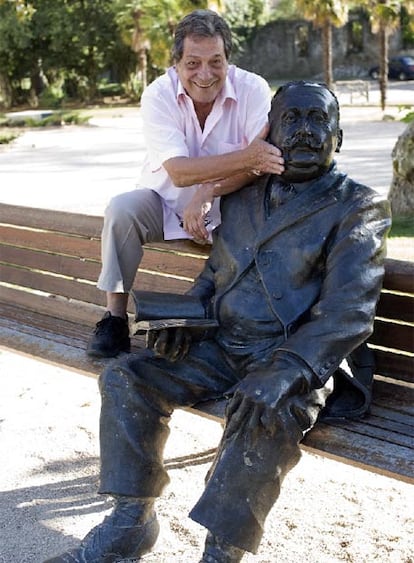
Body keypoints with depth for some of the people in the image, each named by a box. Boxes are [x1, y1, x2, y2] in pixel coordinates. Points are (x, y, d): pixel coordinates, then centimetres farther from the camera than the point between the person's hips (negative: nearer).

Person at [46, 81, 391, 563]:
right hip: (222, 346, 6)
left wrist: (284, 371, -30)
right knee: (125, 379, -8)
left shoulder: (358, 207, -5)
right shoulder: (242, 196, 13)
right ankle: (130, 523, 3)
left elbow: (347, 311, -16)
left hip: (302, 358, -6)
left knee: (272, 413, -37)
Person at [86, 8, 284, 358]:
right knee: (122, 209, -27)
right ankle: (115, 319, -16)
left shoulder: (252, 89, -16)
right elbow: (178, 172, -32)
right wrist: (246, 157, -46)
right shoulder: (158, 95, -19)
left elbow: (267, 158, -27)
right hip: (167, 204, 0)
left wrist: (209, 193, -40)